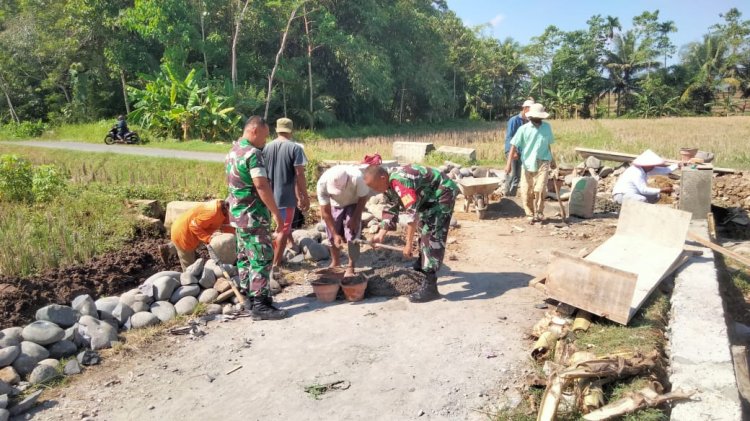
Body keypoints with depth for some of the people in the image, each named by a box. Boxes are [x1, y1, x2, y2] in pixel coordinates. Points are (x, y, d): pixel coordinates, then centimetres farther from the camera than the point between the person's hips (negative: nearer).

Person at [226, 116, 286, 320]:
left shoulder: (233, 151, 12)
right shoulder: (252, 153, -18)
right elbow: (261, 186, -25)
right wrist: (277, 214, -22)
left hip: (238, 214, 10)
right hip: (253, 216, -10)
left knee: (245, 256, 14)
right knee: (262, 258, -5)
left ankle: (249, 297, 23)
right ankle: (260, 305, -2)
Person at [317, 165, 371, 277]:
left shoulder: (357, 177, -40)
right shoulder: (322, 183, -35)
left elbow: (363, 197, -18)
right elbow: (325, 212, -26)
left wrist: (355, 218, -17)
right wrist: (335, 234, -26)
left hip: (353, 204, -1)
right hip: (334, 205, 2)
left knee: (352, 235, -12)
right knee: (332, 236, 2)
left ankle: (351, 268, -1)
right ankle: (335, 262, 26)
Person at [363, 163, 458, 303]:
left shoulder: (400, 182, -33)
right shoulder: (390, 184, -1)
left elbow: (412, 213, -36)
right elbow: (390, 209, 9)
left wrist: (408, 244, -33)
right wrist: (381, 233, 0)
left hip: (443, 193, -10)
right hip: (429, 197, 11)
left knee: (432, 236, -16)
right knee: (423, 228, 25)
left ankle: (430, 286, -16)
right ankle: (422, 266, 46)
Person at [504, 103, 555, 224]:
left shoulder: (547, 127, 5)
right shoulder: (523, 129, -5)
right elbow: (514, 146, -9)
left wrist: (551, 159, 27)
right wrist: (509, 163, -18)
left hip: (543, 162, 1)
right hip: (527, 163, 0)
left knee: (540, 189, -13)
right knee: (526, 191, 2)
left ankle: (539, 213, 7)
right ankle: (530, 214, 20)